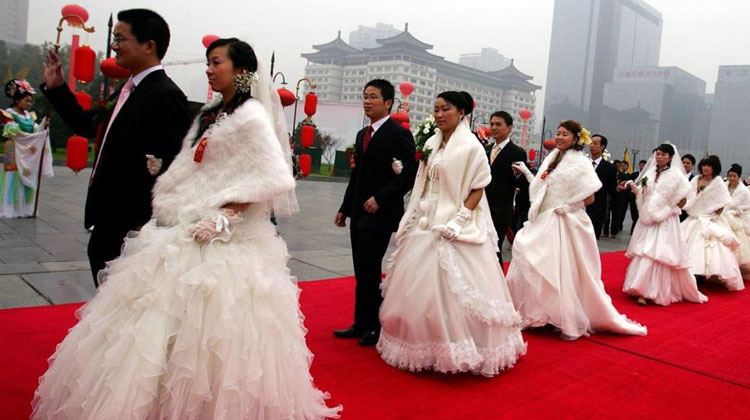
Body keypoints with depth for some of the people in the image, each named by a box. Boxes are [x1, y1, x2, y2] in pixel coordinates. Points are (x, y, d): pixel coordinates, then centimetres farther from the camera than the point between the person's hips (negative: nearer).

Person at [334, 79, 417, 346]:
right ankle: (362, 325, 20)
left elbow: (410, 174, -15)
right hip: (359, 213, 8)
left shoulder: (399, 134, -9)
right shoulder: (362, 134, 16)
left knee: (368, 270, -8)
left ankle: (373, 326, 5)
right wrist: (345, 208, 17)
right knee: (363, 271, 11)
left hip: (380, 213, -8)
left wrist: (379, 198, -19)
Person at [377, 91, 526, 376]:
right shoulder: (431, 144, 11)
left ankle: (458, 350, 9)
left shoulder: (471, 146, -8)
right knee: (421, 287, 11)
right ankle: (426, 346, 25)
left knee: (453, 290, -5)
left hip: (454, 230, -7)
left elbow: (478, 190, -9)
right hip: (425, 225, 7)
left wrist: (457, 221, -18)